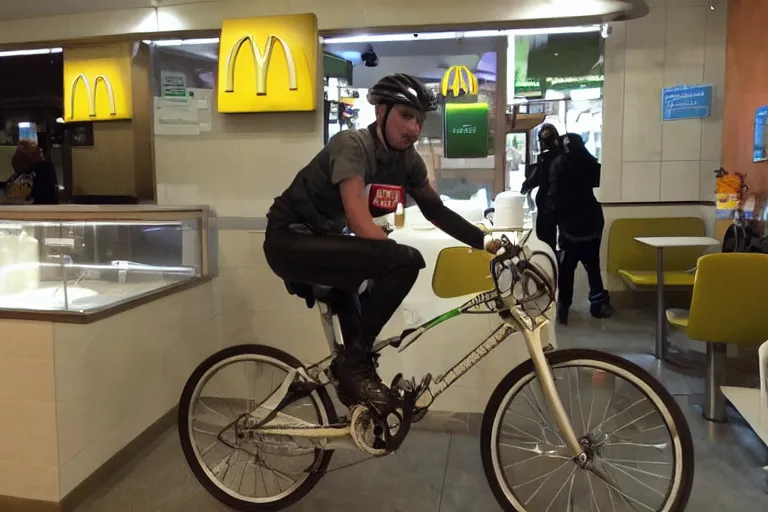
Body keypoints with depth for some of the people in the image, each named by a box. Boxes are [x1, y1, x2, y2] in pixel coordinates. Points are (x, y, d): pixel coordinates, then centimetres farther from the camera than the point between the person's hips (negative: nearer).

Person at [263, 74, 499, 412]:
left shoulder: (408, 159, 2)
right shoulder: (353, 144, -21)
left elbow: (437, 211, 11)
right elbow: (361, 224, -31)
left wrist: (483, 240, 2)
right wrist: (404, 261, -31)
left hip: (322, 243, 9)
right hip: (291, 241, -9)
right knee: (405, 262, -24)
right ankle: (355, 361, -11)